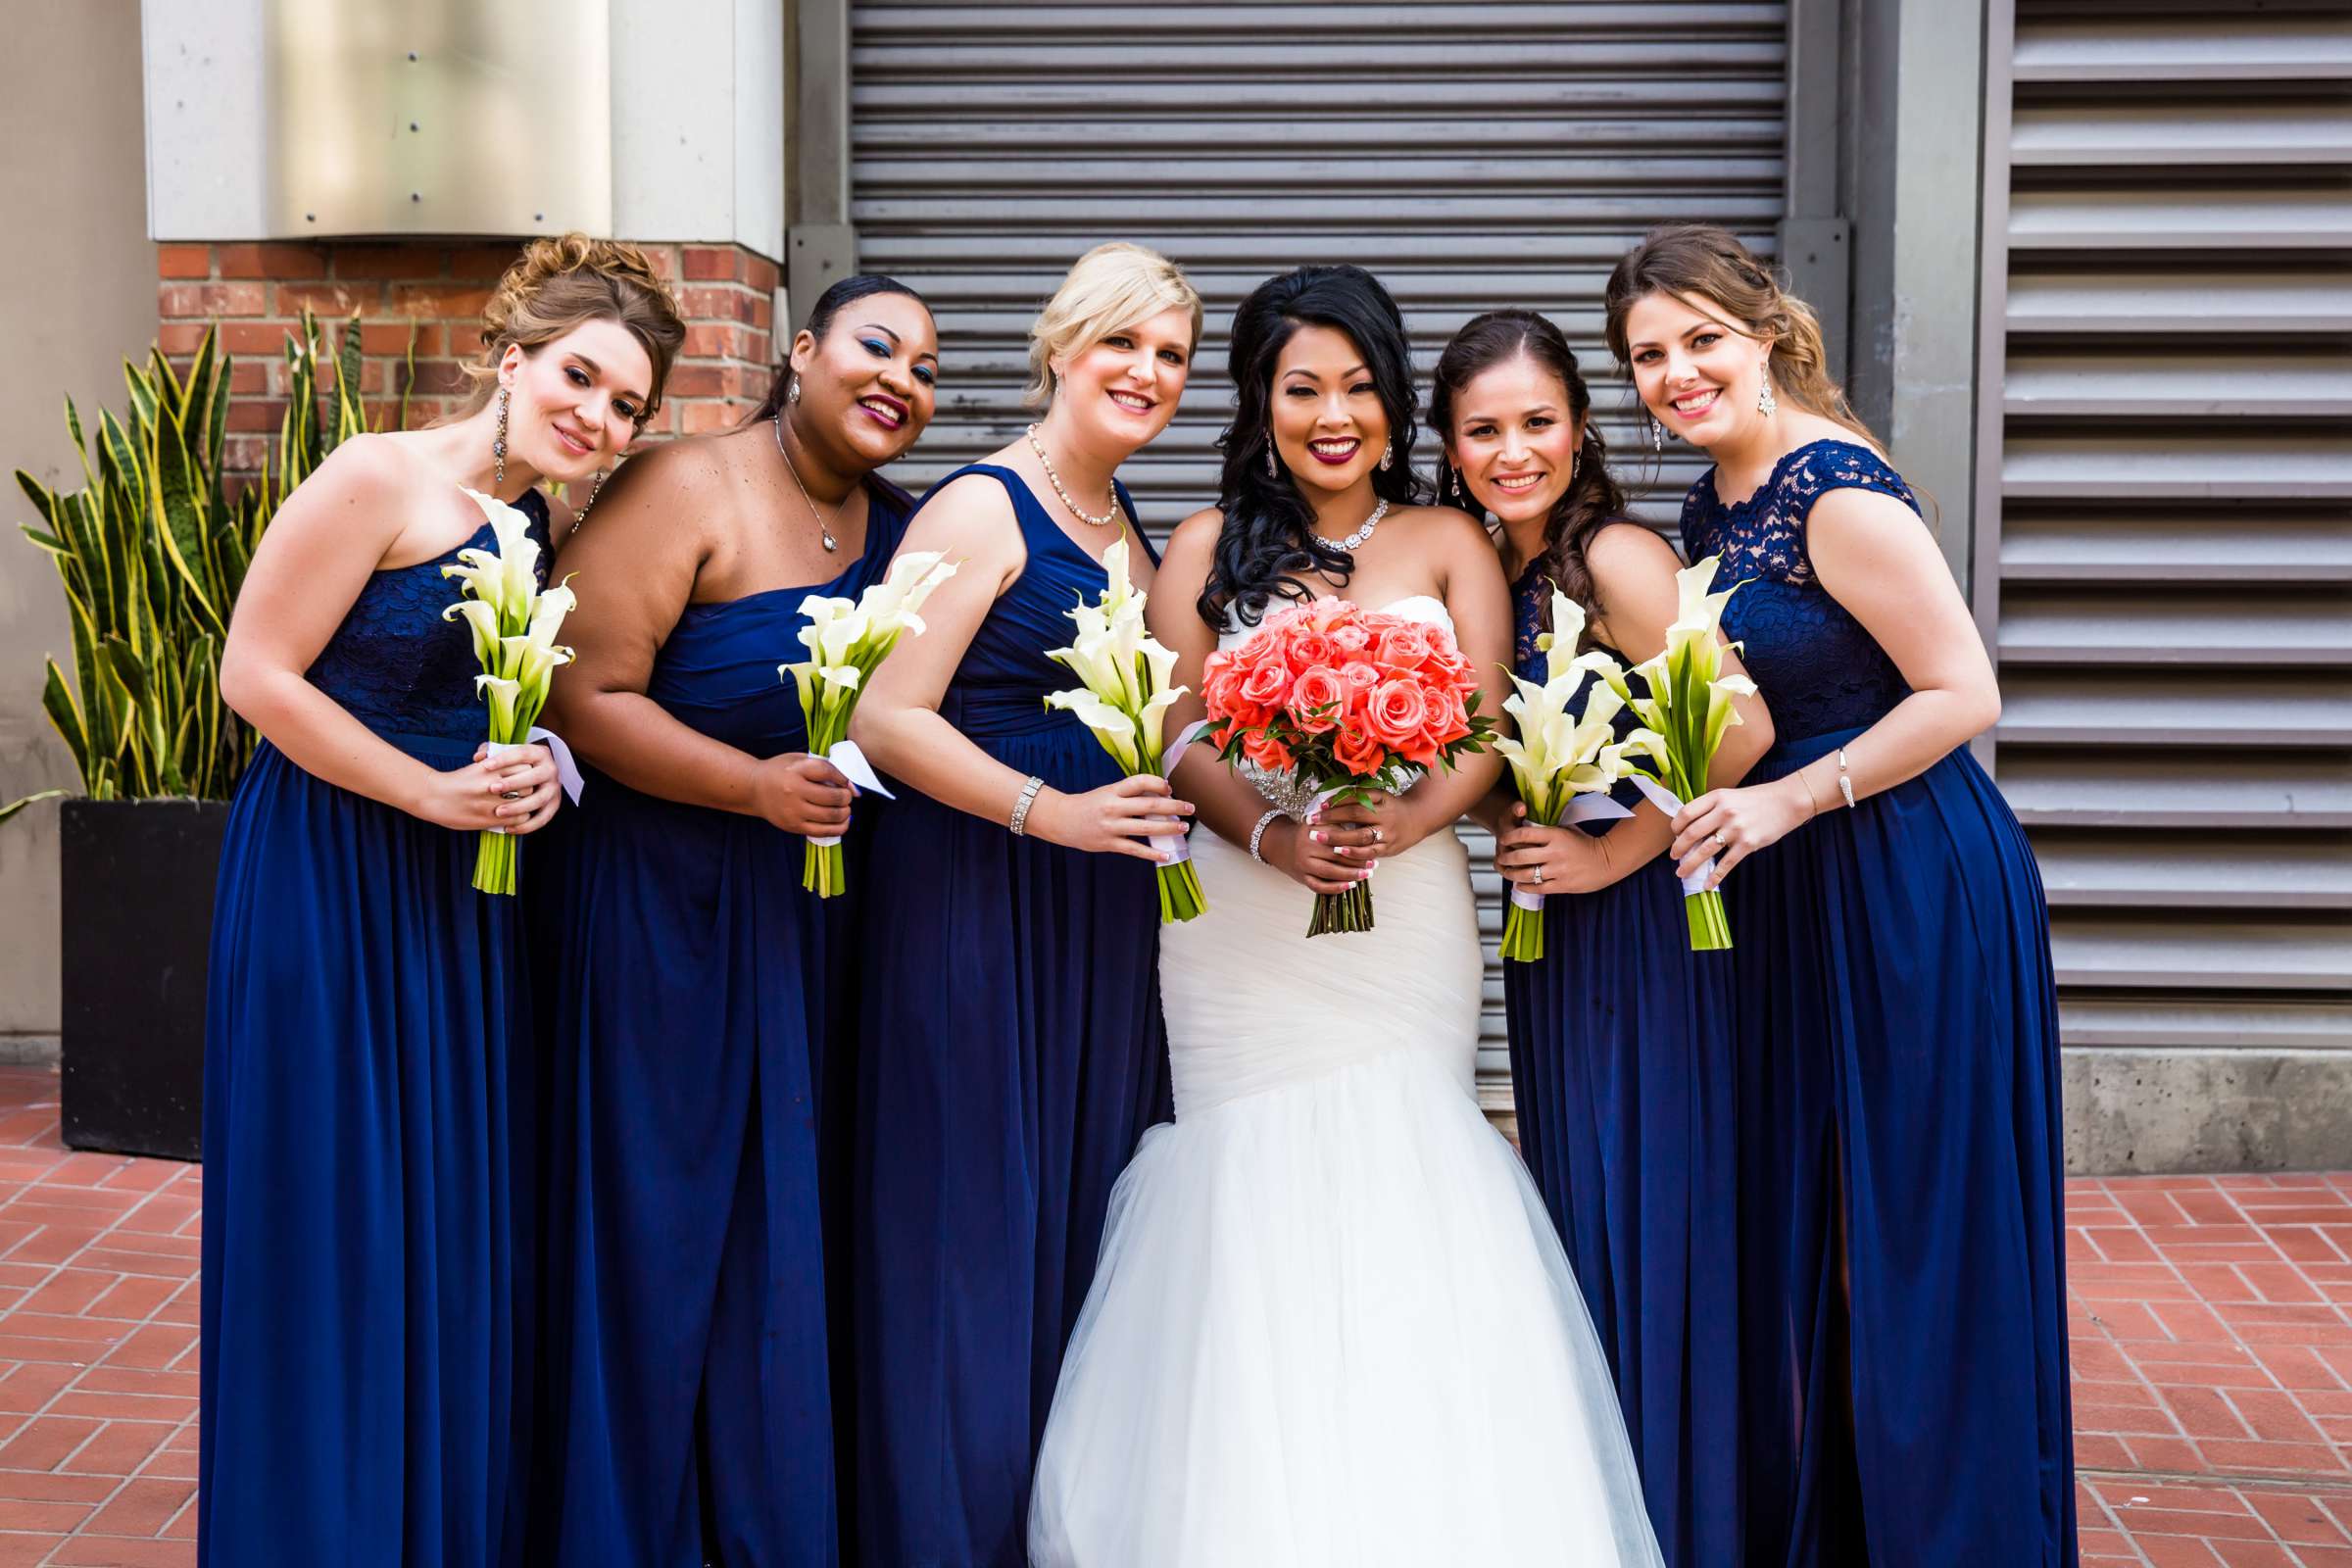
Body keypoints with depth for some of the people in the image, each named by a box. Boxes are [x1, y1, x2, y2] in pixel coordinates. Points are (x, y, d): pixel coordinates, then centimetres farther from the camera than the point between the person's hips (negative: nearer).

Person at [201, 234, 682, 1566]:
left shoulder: (545, 528, 11)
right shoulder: (379, 481, -13)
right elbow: (256, 674, -16)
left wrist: (535, 774, -2)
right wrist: (437, 795, -17)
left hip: (466, 894, 8)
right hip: (331, 884, -7)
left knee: (463, 1221, 12)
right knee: (339, 1217, 0)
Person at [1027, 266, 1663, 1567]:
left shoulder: (1448, 545, 10)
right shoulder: (1207, 547, 9)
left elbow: (1483, 735, 1)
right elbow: (1176, 734, 1)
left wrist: (1400, 823, -18)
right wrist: (1271, 836, -16)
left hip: (1406, 919, 0)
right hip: (1242, 924, 0)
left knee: (1400, 1189, -6)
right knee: (1259, 1185, -3)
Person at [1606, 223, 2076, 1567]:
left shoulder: (1838, 491, -17)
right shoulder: (1713, 509, 10)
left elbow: (1964, 695, -19)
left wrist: (1788, 800, -20)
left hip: (1918, 889, -9)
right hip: (1798, 898, 9)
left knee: (1913, 1230, 1)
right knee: (1800, 1227, 15)